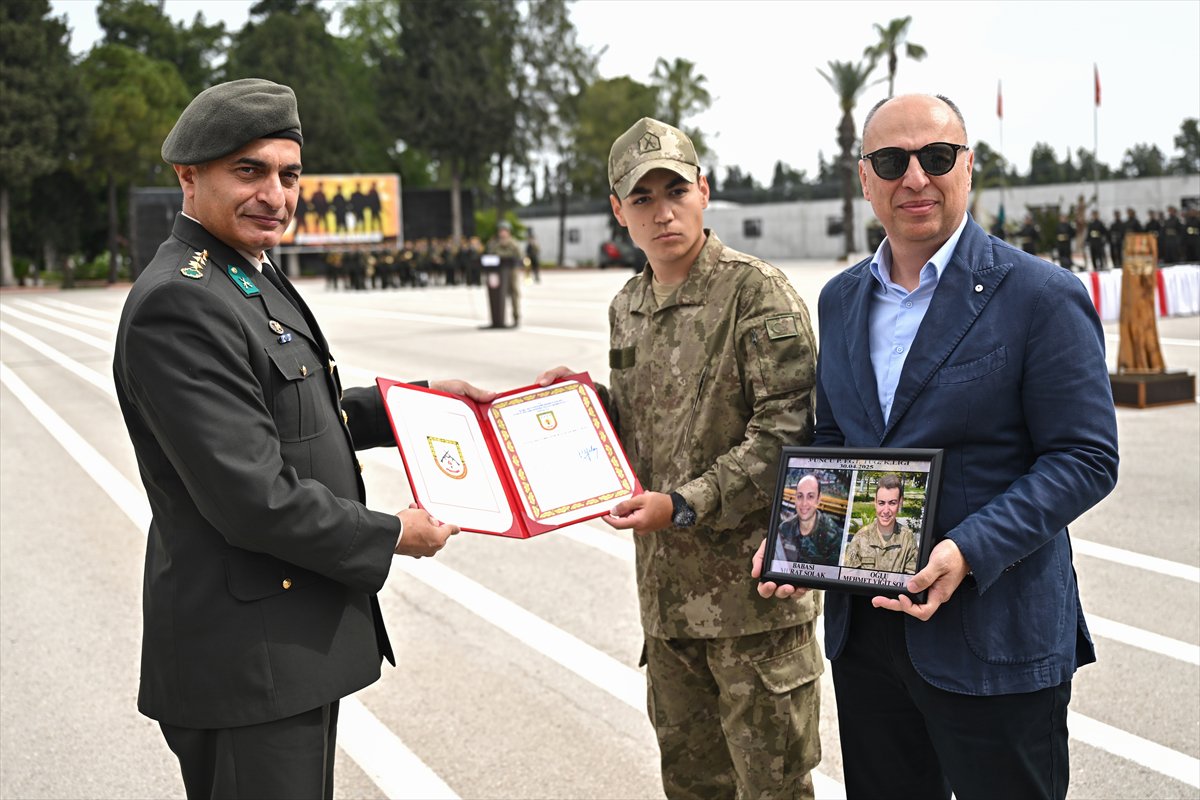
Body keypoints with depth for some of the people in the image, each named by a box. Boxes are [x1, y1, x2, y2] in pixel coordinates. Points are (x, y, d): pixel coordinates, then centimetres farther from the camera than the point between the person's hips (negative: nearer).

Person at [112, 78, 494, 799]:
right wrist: (391, 536, -13)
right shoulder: (178, 304, -21)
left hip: (300, 637, 10)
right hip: (247, 664, -10)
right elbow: (255, 500, -25)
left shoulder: (256, 280, 13)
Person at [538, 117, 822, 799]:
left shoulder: (757, 291, -12)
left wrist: (686, 504, -20)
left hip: (753, 584, -7)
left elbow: (786, 432, -17)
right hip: (666, 585, 7)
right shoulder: (627, 308, 12)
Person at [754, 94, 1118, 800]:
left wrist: (968, 551, -24)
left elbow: (1085, 457, -13)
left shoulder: (1042, 297, -10)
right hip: (864, 626, 6)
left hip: (991, 637, -5)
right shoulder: (841, 299, 10)